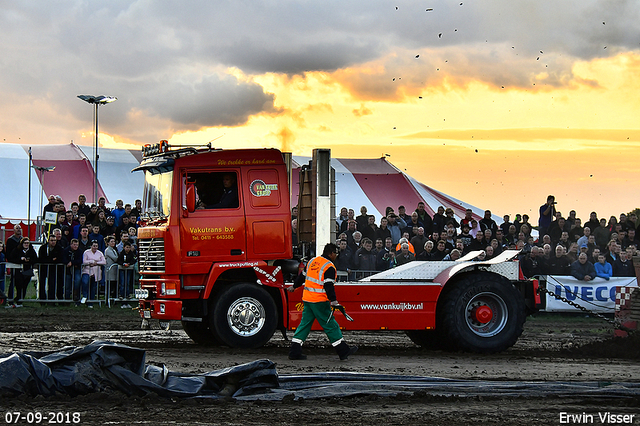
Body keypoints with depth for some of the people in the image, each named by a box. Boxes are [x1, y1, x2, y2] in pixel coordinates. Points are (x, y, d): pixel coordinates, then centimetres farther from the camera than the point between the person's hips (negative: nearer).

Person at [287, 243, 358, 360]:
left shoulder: (312, 261, 11)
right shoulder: (329, 267, -12)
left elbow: (302, 276, 24)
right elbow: (328, 285, -22)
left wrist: (294, 286, 38)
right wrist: (333, 300, -25)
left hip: (307, 298, 7)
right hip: (319, 301, -7)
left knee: (305, 324, 11)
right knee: (330, 325, -1)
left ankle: (294, 351, 8)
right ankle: (343, 351, 4)